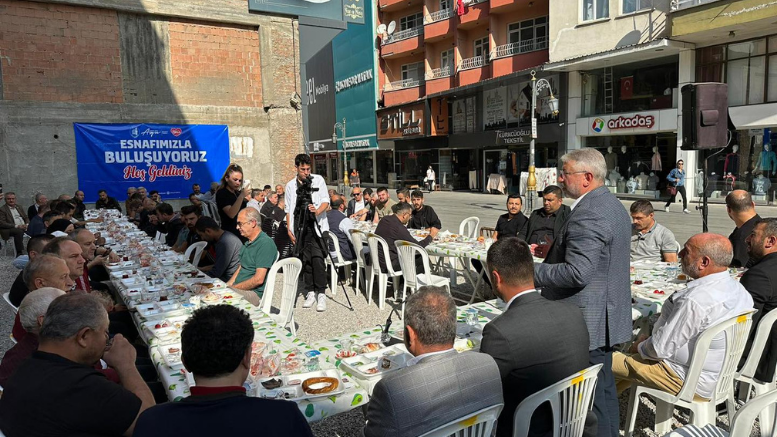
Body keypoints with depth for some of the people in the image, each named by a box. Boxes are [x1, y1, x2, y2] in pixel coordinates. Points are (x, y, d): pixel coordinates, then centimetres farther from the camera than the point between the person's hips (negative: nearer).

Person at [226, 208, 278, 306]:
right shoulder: (248, 242, 18)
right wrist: (227, 285, 5)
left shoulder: (265, 243, -15)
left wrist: (234, 288, -14)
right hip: (239, 288, 9)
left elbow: (258, 279, -20)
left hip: (255, 293, -9)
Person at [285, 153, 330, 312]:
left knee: (318, 258, -12)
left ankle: (321, 293, -6)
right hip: (300, 228, 3)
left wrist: (317, 211, -21)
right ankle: (310, 292, 12)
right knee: (305, 260, 4)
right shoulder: (290, 185, 12)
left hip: (317, 226, -3)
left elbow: (326, 201, 0)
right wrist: (289, 229, 5)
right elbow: (289, 209, 13)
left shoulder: (318, 180, 5)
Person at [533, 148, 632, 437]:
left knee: (591, 394, 1)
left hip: (587, 323, -11)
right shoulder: (612, 204, 11)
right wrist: (555, 250, 13)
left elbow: (577, 272, -29)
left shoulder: (587, 214, -22)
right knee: (604, 388, 22)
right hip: (606, 317, 11)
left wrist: (531, 271, -19)